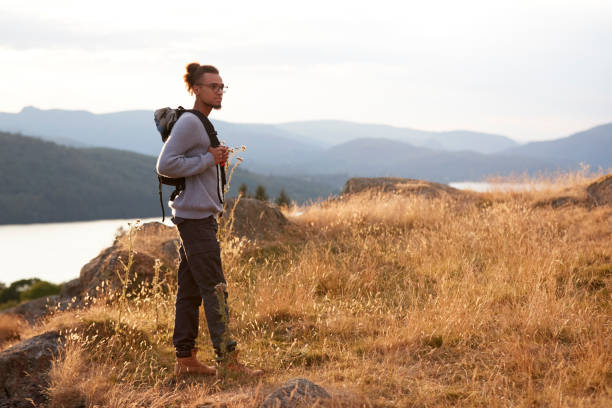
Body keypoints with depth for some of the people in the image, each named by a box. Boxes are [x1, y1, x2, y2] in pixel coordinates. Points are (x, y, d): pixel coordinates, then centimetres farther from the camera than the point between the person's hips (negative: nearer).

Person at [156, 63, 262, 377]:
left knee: (190, 289, 10)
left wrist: (218, 159, 12)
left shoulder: (202, 124, 19)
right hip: (196, 218, -10)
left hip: (200, 216, 10)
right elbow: (165, 165, -20)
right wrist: (209, 160, -16)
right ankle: (228, 359, -8)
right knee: (214, 289, -10)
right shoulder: (188, 123, -12)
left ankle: (185, 358, 13)